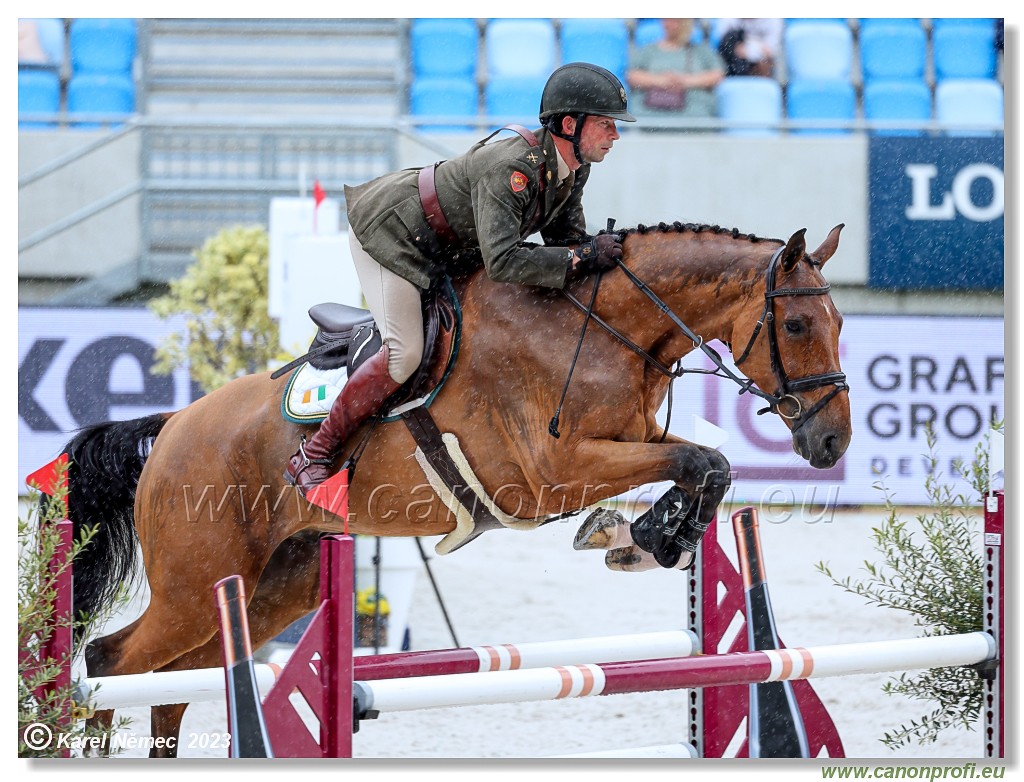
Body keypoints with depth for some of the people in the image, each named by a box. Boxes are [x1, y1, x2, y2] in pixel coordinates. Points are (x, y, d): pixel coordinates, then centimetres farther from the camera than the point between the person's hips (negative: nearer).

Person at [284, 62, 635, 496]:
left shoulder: (573, 167, -7)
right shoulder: (511, 167, -35)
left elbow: (566, 236, 7)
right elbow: (502, 261, -41)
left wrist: (592, 252, -15)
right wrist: (583, 258, -38)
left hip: (445, 245, 10)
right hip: (389, 232, -10)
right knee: (404, 354, -18)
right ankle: (312, 455, -10)